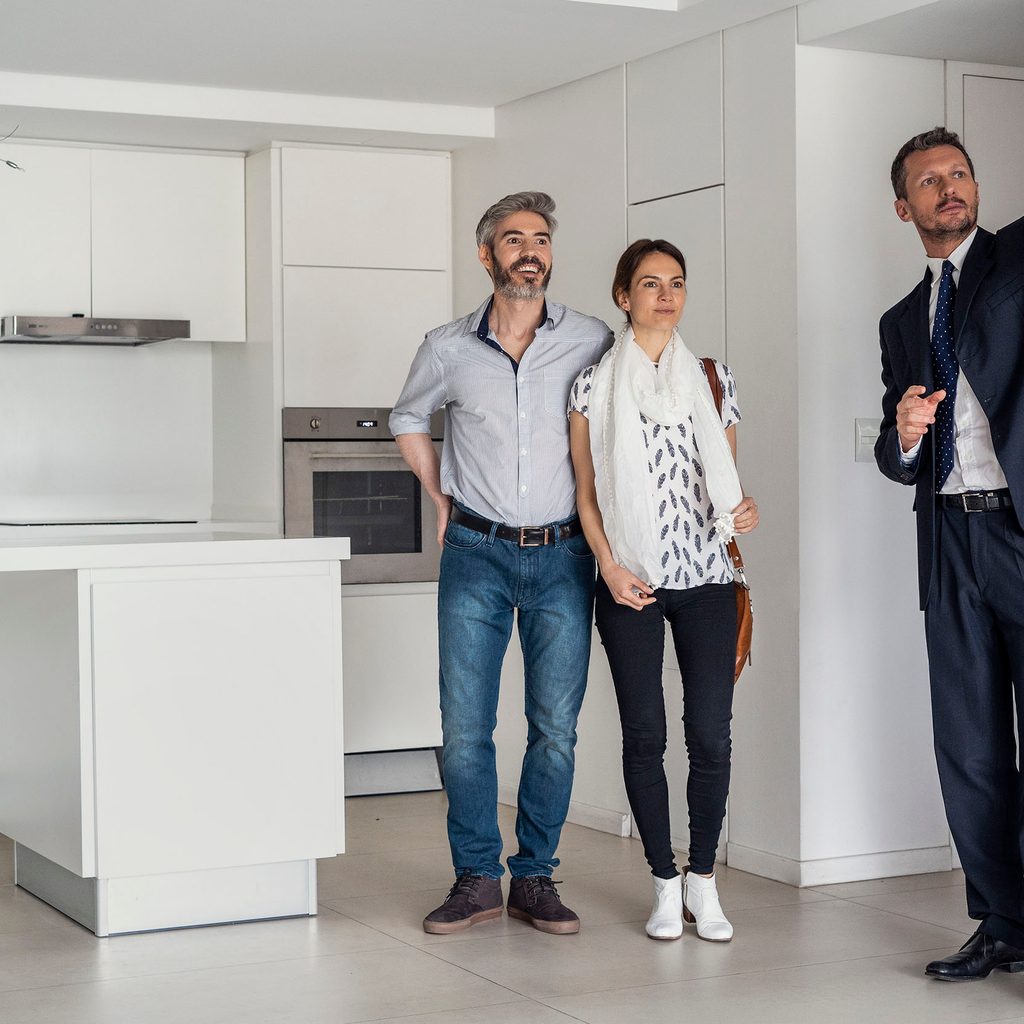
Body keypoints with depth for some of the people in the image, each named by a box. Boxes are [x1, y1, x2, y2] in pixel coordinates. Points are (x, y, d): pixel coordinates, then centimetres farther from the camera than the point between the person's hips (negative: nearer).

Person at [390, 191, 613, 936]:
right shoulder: (449, 349, 1)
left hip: (562, 557, 0)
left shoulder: (593, 343, -1)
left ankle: (535, 879, 14)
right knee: (465, 727, -1)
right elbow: (408, 419, 19)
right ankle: (476, 878, 11)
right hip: (476, 554, 0)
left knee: (556, 728, 2)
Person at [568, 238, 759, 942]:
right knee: (644, 733, 1)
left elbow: (727, 475, 16)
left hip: (707, 576, 1)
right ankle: (665, 883, 13)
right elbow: (586, 490, 4)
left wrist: (743, 510, -5)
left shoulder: (713, 378, 10)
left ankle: (703, 880, 12)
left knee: (711, 732, -2)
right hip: (631, 584, -1)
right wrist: (609, 566, -7)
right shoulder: (595, 384, 4)